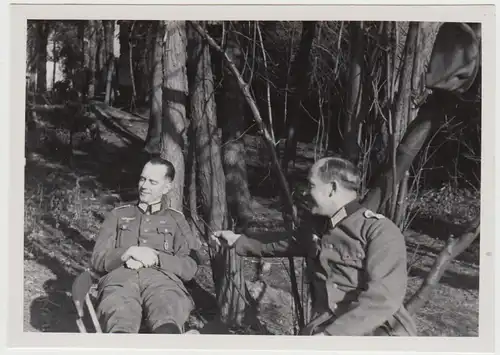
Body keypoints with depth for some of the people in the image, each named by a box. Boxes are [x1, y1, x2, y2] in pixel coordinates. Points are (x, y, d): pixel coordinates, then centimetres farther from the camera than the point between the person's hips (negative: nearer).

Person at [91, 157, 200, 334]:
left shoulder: (176, 219, 26)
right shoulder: (118, 214, 28)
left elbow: (190, 267, 12)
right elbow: (98, 259, 17)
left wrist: (156, 258, -5)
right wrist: (129, 253, -2)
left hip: (163, 280, 0)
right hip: (120, 279, 0)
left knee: (167, 323, -42)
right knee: (121, 324, -41)